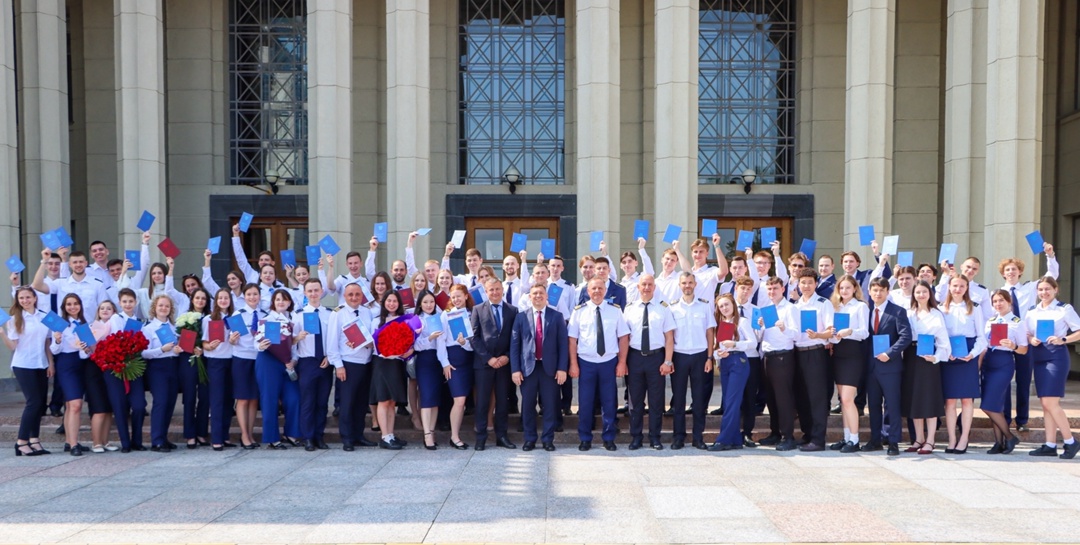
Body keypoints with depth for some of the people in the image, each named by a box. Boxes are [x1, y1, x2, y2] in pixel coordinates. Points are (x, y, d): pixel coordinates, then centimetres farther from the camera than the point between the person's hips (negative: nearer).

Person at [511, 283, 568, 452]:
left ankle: (548, 439, 16)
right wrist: (515, 369, -5)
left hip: (550, 367, 0)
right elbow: (514, 344, 2)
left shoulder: (556, 316, 3)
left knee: (550, 405, 4)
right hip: (528, 366, 0)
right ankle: (530, 439, 19)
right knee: (528, 405, 6)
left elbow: (563, 343, 1)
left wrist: (562, 368, -6)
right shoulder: (521, 317, 4)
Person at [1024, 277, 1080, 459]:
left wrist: (1063, 339, -17)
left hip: (1056, 356, -6)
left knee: (1050, 402, -11)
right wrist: (1031, 339, -4)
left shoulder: (1064, 309, -1)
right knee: (1045, 403, 6)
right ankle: (1050, 445, 10)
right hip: (1038, 357, 6)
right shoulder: (1032, 311, 13)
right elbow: (1026, 333, 16)